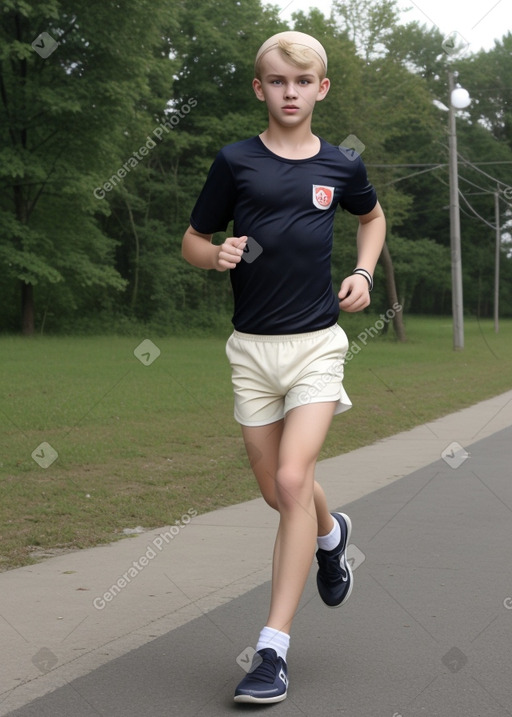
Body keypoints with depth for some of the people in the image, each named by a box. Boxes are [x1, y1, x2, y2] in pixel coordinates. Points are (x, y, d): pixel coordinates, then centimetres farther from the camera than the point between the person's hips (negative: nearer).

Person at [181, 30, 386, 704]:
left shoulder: (341, 166, 4)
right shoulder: (236, 162, 0)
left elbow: (373, 216, 25)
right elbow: (192, 240, 8)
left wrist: (364, 274, 9)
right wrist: (218, 255, -14)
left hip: (317, 343, -1)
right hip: (253, 346, 2)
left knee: (293, 481, -17)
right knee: (276, 490, 10)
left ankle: (273, 649, -12)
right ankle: (332, 533, 47)